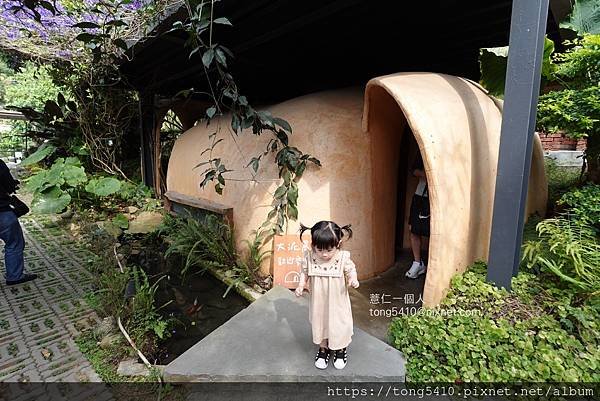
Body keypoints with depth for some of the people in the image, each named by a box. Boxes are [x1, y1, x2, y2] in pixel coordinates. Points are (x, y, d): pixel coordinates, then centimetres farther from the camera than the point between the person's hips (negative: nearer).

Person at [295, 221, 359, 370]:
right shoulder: (309, 257, -19)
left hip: (337, 302, -1)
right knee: (319, 324, 21)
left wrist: (353, 279, -27)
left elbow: (351, 270, -8)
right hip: (318, 302, 2)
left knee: (340, 326, 17)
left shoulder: (343, 258, -23)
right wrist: (301, 285, -15)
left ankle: (340, 350, 47)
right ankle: (323, 348, 49)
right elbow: (304, 272, -3)